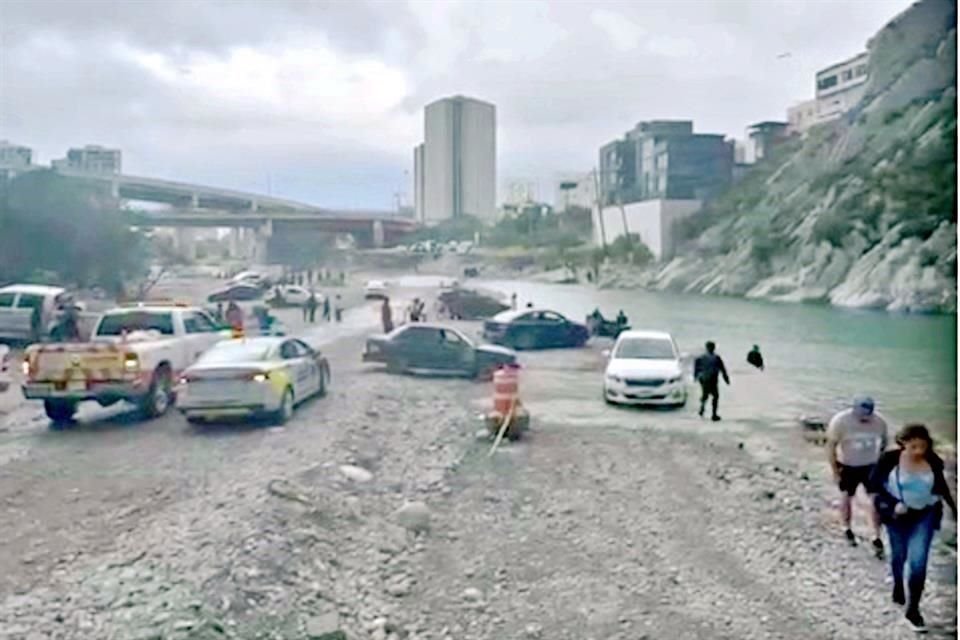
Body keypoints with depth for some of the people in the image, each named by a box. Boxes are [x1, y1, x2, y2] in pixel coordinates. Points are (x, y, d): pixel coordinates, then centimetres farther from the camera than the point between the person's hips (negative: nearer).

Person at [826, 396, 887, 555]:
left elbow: (883, 443, 0)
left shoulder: (880, 421, -20)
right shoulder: (840, 421, -27)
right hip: (847, 466, -1)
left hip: (871, 465, 1)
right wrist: (835, 471, -13)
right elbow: (831, 446, -16)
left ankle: (876, 537, 13)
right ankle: (847, 529, 38)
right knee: (846, 497, 16)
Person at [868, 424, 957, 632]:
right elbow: (873, 486, -13)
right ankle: (898, 588, 48)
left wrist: (952, 507, 14)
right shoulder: (889, 460, -21)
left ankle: (912, 609, 2)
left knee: (918, 561, -8)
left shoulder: (933, 460, -13)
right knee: (898, 556, 19)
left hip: (925, 514, 1)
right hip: (898, 516, 0)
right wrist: (893, 504, -24)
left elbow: (941, 484, 6)